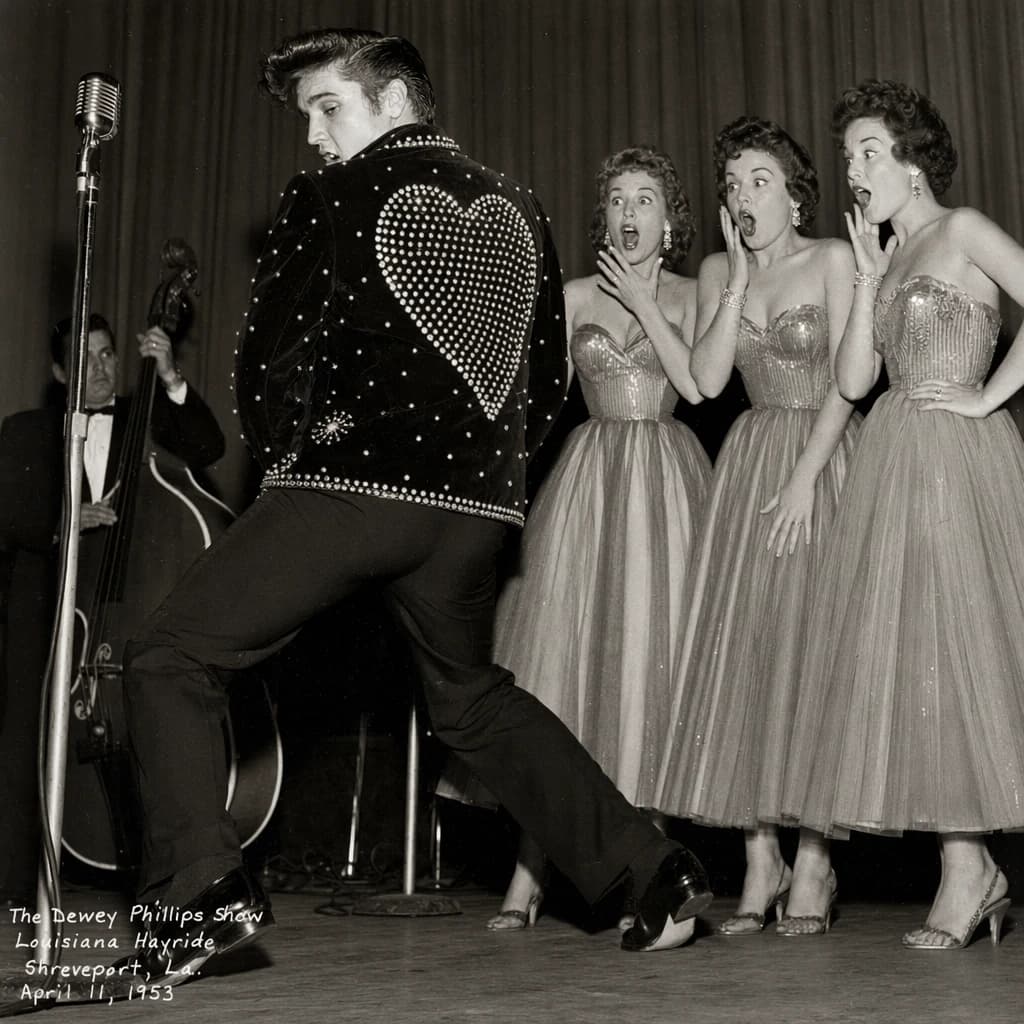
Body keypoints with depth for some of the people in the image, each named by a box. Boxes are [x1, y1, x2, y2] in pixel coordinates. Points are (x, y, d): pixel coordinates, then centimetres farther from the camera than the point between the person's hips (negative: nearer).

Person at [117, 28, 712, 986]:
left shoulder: (334, 196, 0)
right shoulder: (517, 209, 15)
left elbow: (268, 359, -3)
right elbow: (546, 378, 17)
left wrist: (289, 461, 12)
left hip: (348, 484, -6)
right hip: (473, 506, 6)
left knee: (169, 661, 4)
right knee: (473, 698, 24)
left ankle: (203, 886, -12)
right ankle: (651, 868, 22)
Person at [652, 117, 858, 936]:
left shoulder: (833, 259, -1)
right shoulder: (718, 272, 11)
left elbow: (846, 380, -8)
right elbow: (707, 379, -1)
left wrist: (805, 477, -15)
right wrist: (740, 282, -5)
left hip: (823, 457, -4)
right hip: (749, 463, 4)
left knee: (813, 646, -7)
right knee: (740, 650, -4)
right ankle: (761, 864, 1)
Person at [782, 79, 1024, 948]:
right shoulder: (890, 252, 19)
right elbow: (853, 379, 11)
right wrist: (868, 277, 7)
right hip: (895, 460, 8)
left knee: (952, 642, -6)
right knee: (904, 652, 3)